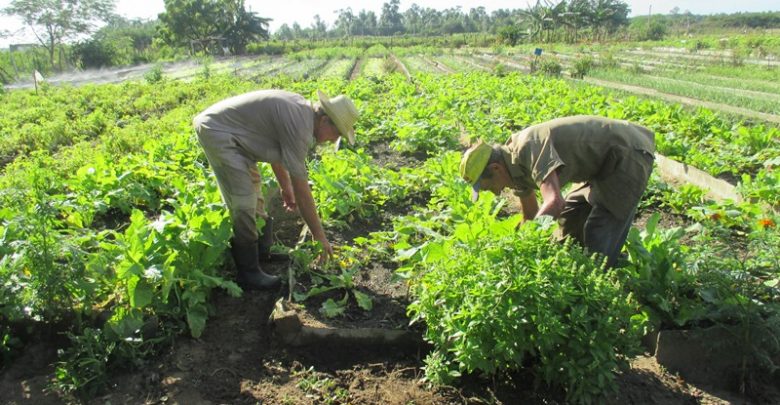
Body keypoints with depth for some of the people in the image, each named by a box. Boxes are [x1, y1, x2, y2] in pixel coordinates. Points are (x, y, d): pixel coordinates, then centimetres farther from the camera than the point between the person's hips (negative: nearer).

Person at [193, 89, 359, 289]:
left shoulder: (301, 107, 3)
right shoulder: (299, 128, -25)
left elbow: (276, 149, 18)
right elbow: (301, 191, -22)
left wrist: (285, 186, 23)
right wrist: (319, 236, -14)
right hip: (216, 131, -11)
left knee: (253, 188, 16)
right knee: (244, 203, -12)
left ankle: (263, 251, 29)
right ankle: (249, 273, -1)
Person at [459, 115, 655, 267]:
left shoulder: (529, 148, -29)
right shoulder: (516, 165, 1)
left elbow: (554, 202, -43)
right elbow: (530, 215, 15)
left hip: (629, 154, -10)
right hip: (608, 158, 10)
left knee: (598, 235, -9)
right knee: (570, 218, 18)